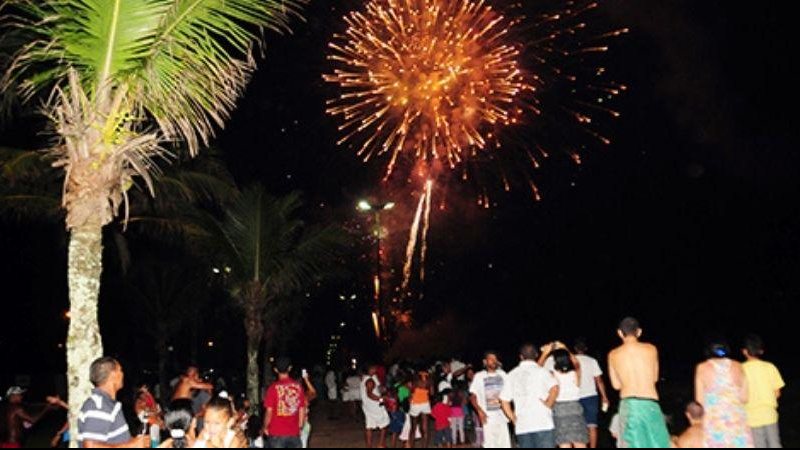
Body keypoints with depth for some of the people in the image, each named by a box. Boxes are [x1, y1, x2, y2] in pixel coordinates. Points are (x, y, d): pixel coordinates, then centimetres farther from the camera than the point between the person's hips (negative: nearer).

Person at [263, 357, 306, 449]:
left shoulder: (274, 388, -12)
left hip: (277, 433, -3)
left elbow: (269, 411, -9)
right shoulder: (298, 386, -2)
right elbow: (302, 410, 4)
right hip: (294, 433, 3)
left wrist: (265, 427, 7)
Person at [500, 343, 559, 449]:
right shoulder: (541, 371, -1)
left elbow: (504, 401, 9)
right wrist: (548, 405, -6)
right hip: (543, 424, -4)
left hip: (521, 426, 4)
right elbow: (554, 388, -19)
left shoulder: (512, 374, 11)